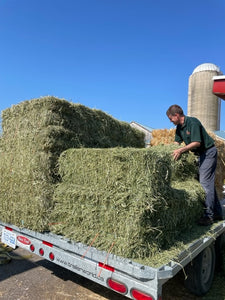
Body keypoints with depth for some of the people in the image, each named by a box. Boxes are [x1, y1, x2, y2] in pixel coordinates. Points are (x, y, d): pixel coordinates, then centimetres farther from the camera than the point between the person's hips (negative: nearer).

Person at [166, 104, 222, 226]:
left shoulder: (193, 122, -20)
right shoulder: (179, 127, 7)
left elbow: (197, 143, -26)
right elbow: (177, 142, 13)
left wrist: (181, 150, -31)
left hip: (208, 152, -9)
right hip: (201, 154, 9)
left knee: (205, 182, -11)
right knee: (209, 183, 11)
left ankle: (208, 215, -5)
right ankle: (217, 213, 20)